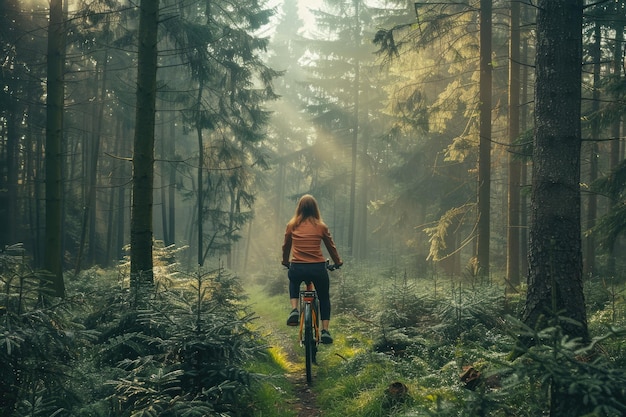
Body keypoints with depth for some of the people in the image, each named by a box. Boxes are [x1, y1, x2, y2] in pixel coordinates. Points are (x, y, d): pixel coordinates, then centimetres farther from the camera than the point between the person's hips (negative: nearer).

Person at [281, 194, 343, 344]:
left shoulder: (292, 225, 5)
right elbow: (331, 247, 14)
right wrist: (338, 262, 32)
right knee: (324, 298, 22)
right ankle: (325, 331, 11)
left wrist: (285, 262, 37)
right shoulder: (321, 226, 3)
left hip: (297, 268, 1)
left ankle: (294, 310, 15)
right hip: (318, 269, -1)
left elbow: (286, 246, 18)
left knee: (293, 282, 36)